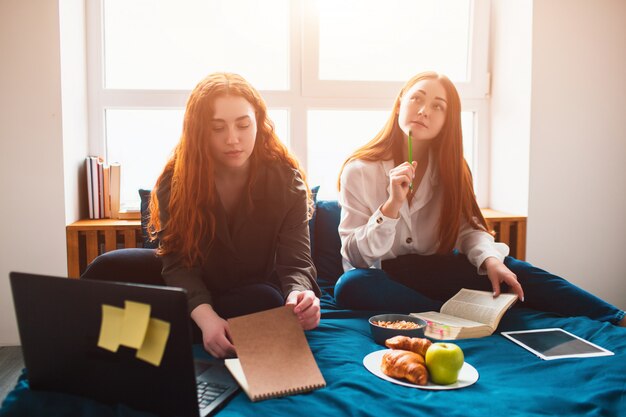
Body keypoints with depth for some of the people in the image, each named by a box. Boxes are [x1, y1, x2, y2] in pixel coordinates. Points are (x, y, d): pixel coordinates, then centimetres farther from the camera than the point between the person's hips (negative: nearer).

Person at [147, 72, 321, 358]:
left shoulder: (286, 179, -15)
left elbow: (295, 262, -20)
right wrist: (205, 317, -39)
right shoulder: (175, 181, -14)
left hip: (258, 293, -1)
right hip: (196, 302, 2)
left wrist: (299, 296, -45)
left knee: (267, 302, -35)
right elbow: (179, 264, -19)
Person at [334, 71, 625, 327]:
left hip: (434, 271, 3)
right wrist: (391, 206, -30)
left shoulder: (449, 168, 2)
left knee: (507, 269, -22)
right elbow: (355, 257, -15)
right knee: (350, 285, -36)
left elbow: (468, 228, -3)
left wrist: (490, 259, -25)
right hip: (382, 277, -2)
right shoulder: (359, 171, -12)